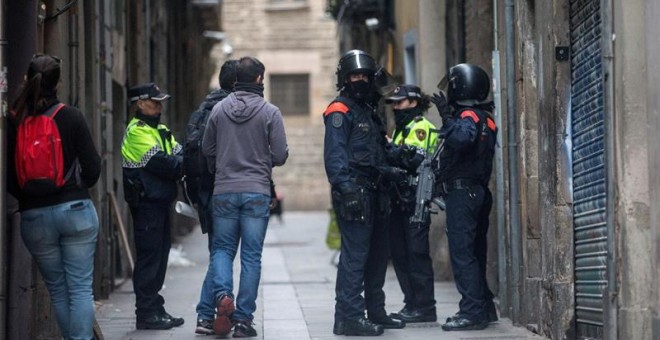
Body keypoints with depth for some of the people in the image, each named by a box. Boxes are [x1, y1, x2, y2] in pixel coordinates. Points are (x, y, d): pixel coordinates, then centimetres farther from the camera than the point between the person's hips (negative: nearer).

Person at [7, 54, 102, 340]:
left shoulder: (14, 121, -2)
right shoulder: (71, 116, -6)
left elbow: (8, 179, 1)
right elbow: (93, 167, -5)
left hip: (33, 216, 2)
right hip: (76, 209, -2)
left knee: (57, 291, 13)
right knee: (81, 288, 1)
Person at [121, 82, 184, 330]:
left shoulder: (160, 130, 20)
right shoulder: (137, 131, -11)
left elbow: (179, 155, 12)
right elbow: (160, 163, -19)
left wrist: (181, 161, -8)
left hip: (161, 202, 10)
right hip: (147, 203, -10)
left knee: (160, 255, 13)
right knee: (149, 257, -7)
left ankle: (156, 310, 19)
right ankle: (146, 314, -3)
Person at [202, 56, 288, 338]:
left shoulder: (219, 109, 2)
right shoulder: (270, 112, -6)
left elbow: (207, 149, 9)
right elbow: (280, 155, -6)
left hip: (224, 190, 2)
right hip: (257, 192, -2)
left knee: (222, 248, 13)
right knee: (251, 255, 4)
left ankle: (223, 294, -14)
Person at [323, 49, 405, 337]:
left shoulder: (368, 111, 22)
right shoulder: (340, 111, -7)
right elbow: (334, 155, -16)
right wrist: (346, 189, -25)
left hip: (372, 192, 10)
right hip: (354, 193, -10)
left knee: (377, 253, 15)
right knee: (354, 254, -11)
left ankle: (375, 312, 25)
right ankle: (348, 317, -11)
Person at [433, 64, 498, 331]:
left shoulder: (469, 116, -13)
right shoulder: (484, 118, 18)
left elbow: (462, 138, -33)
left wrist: (446, 116, -24)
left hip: (462, 191, -10)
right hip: (478, 190, 10)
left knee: (462, 252, -11)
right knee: (474, 252, 15)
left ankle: (472, 312, -13)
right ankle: (484, 307, 21)